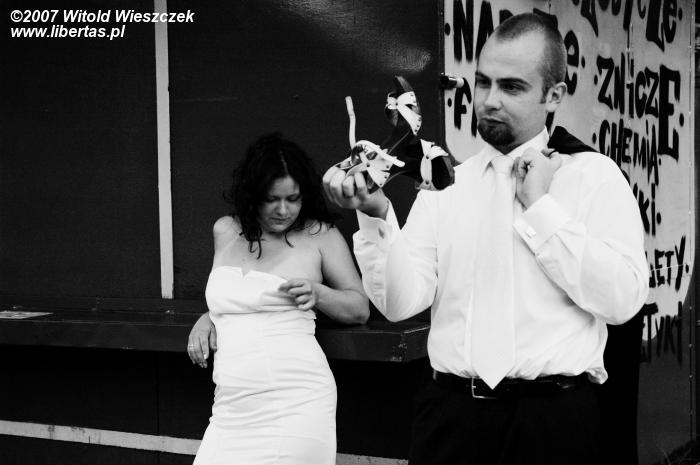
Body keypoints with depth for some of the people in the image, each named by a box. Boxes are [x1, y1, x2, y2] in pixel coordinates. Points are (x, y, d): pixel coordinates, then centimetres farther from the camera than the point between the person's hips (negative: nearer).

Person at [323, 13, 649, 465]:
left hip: (554, 416, -2)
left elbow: (623, 298, -10)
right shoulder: (445, 183, 8)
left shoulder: (593, 174, 2)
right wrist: (377, 216, -18)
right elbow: (402, 301, -2)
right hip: (451, 412, 2)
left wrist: (541, 207, -10)